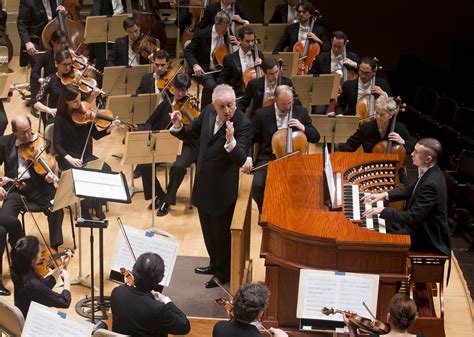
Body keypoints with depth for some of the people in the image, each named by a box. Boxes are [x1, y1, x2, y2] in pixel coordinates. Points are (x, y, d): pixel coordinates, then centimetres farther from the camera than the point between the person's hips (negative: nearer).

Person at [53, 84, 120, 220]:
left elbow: (95, 136, 3)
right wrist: (69, 158, -28)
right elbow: (56, 144, -13)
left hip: (86, 155, 4)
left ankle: (97, 205, -5)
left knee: (106, 170, -22)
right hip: (68, 158, -4)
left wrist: (109, 129, -16)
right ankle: (85, 210, -12)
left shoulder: (85, 113, 2)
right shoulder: (61, 118, -9)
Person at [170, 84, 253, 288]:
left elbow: (240, 160, -30)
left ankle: (224, 272, 32)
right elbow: (191, 134, 9)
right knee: (207, 229, 23)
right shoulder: (208, 112, -6)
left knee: (221, 232, 10)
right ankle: (215, 264, 45)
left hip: (223, 189, -6)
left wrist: (231, 141, -48)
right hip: (203, 185, 7)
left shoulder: (243, 124, -23)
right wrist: (178, 126, -12)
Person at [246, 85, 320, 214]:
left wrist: (302, 127, -12)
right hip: (267, 160, -1)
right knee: (257, 186, -28)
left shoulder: (301, 112, 5)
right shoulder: (262, 114, 0)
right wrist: (248, 158, -13)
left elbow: (315, 138, 7)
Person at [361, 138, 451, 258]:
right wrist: (384, 195, 4)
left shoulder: (432, 184, -32)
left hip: (428, 237, -9)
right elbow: (411, 190, 15)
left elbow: (412, 218, -32)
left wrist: (383, 211, -26)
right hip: (420, 223, 9)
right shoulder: (429, 171, -3)